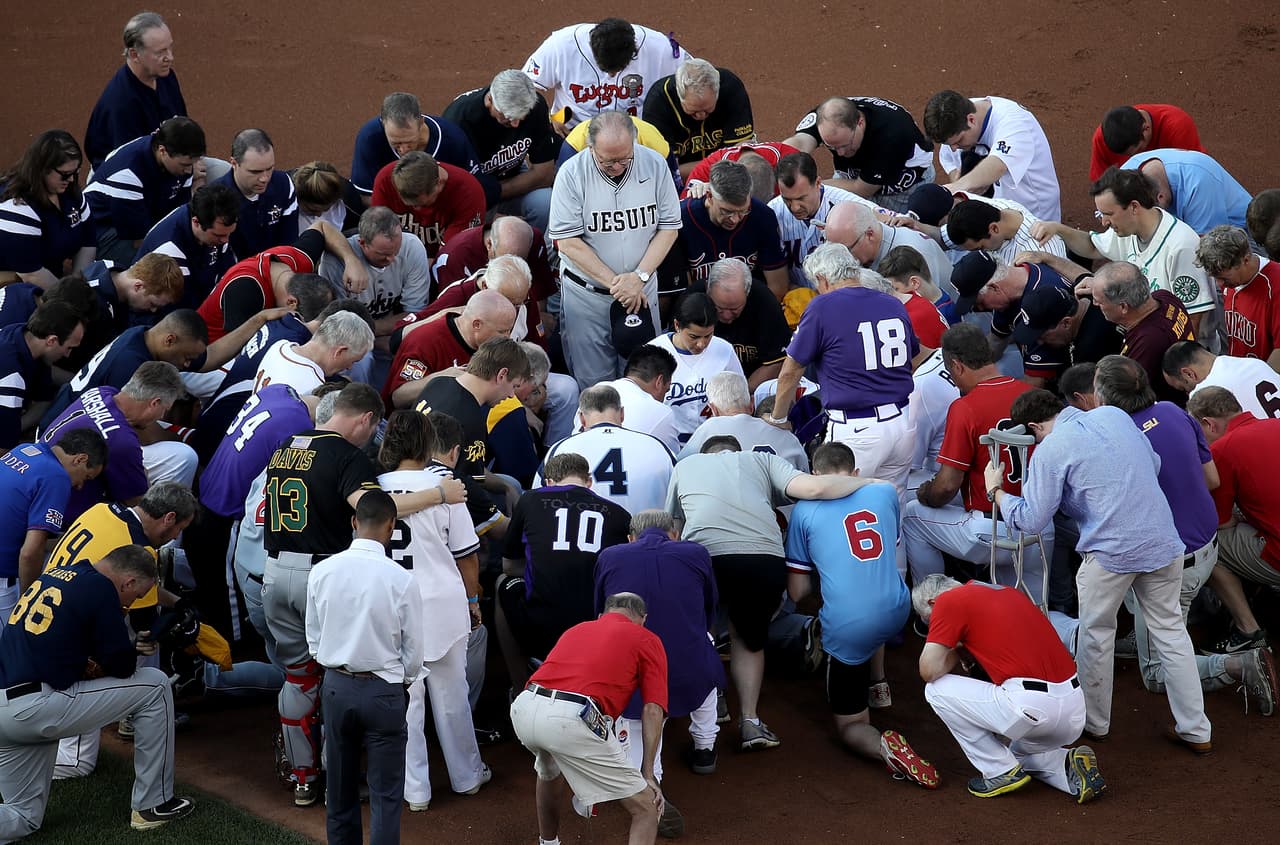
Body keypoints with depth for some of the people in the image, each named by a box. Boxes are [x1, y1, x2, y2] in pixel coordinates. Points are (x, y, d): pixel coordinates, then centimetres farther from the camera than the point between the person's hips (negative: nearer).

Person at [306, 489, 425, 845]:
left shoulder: (322, 572, -6)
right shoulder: (400, 579, -15)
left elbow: (314, 638, 5)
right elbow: (413, 648, -5)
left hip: (336, 686, 4)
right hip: (383, 690, -4)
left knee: (340, 787, 16)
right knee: (385, 794, 2)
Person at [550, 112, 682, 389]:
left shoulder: (654, 164, -6)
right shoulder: (572, 174, -14)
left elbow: (669, 228, -1)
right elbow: (568, 242, -13)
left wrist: (639, 277, -13)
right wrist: (615, 283, -17)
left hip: (642, 291, 2)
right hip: (586, 292, -2)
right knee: (594, 384, 3)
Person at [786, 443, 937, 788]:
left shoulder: (805, 511, 1)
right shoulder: (885, 493, 11)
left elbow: (797, 591, 5)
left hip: (846, 627, -4)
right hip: (895, 613, 4)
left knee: (850, 726, 12)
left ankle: (883, 746, -19)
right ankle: (877, 684, 42)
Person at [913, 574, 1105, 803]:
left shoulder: (949, 600, 1)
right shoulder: (1005, 591, 24)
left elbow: (929, 670, -4)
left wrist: (958, 651, 15)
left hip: (1035, 704, -8)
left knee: (937, 690, 8)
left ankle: (1000, 771, 9)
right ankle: (1069, 765, 10)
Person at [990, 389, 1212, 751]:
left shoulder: (1050, 450, -8)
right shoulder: (1114, 415, 9)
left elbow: (1032, 520, -6)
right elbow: (1154, 464, 21)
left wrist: (996, 492, 8)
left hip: (1112, 552, -5)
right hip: (1164, 542, 5)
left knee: (1096, 636, 17)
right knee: (1171, 632, 14)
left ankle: (1094, 722, 31)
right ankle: (1195, 730, 17)